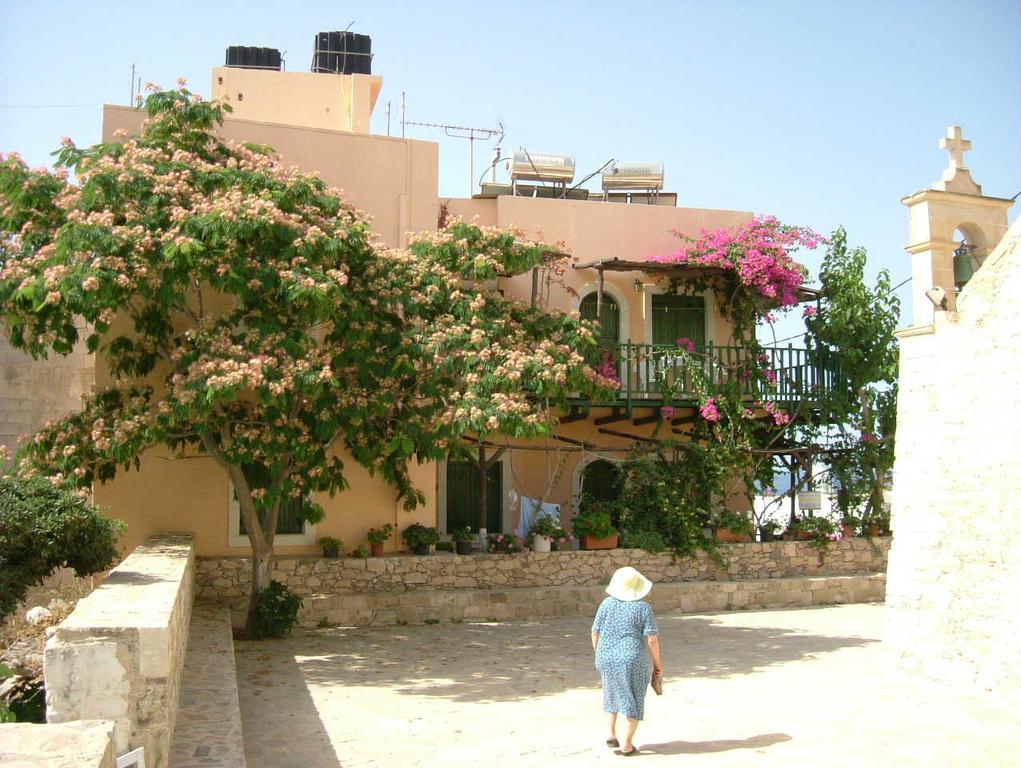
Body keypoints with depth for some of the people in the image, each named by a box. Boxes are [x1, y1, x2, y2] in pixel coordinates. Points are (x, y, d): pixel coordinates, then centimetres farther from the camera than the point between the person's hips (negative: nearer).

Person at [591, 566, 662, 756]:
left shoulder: (607, 603, -3)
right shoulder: (643, 607, -10)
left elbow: (595, 632, 1)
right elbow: (652, 639, -12)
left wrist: (598, 653, 17)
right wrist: (657, 662, 1)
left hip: (607, 658, 3)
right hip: (633, 659, -3)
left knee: (613, 692, 27)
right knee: (633, 701, 12)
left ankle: (611, 734, 24)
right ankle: (627, 745, 11)